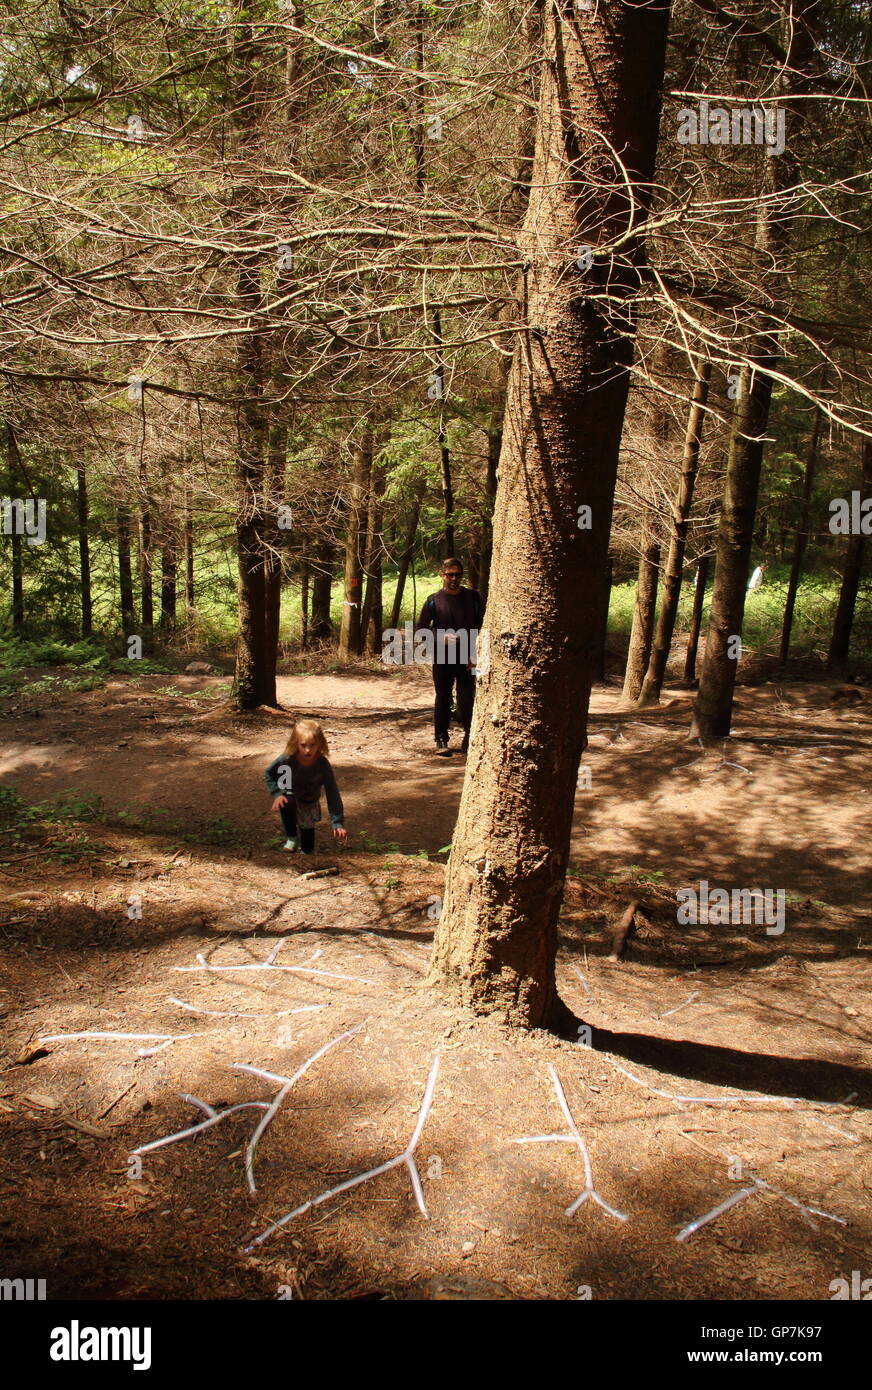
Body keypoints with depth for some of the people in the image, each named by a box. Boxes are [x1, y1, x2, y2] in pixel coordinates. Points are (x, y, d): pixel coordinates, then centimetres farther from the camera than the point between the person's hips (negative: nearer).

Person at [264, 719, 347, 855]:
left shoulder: (323, 766, -30)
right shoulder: (287, 759, -30)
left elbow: (333, 794, -25)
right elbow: (269, 774, -9)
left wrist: (338, 823, -28)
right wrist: (277, 794, -23)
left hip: (310, 802, 0)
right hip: (290, 794, 0)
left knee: (308, 849, 2)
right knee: (286, 804, -38)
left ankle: (302, 829, 38)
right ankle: (292, 837, -13)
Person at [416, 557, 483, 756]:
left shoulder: (473, 597, 3)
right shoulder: (434, 601, 0)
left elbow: (482, 627, 6)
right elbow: (420, 630, 2)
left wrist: (475, 655, -3)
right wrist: (441, 638, -15)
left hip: (467, 660, 0)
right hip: (442, 659, 0)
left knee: (467, 700, -4)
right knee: (443, 700, 8)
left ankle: (470, 735, 15)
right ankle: (441, 739, 18)